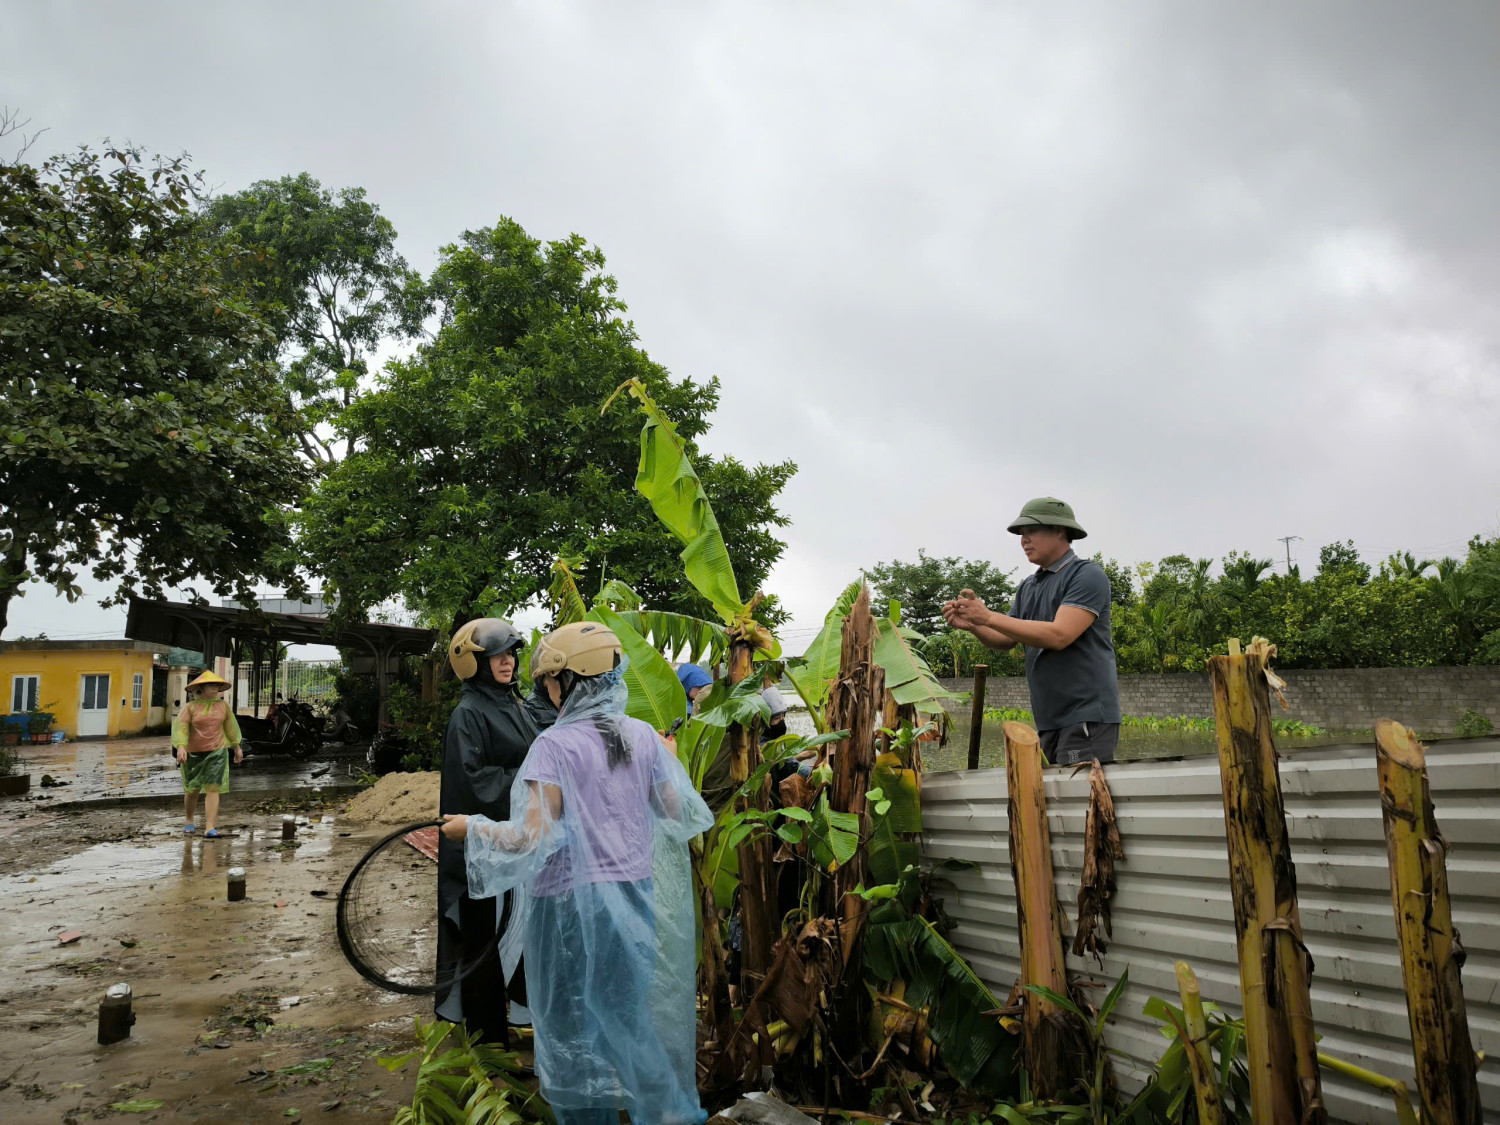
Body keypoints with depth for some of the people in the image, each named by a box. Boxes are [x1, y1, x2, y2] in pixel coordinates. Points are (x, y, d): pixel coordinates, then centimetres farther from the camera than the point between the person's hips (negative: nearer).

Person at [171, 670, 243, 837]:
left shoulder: (223, 705, 1)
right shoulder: (190, 707, -6)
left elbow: (230, 726, 12)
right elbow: (180, 727, -15)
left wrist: (236, 747, 18)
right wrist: (180, 747, -31)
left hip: (216, 752, 0)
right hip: (193, 754, 0)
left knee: (213, 789, -12)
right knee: (192, 790, 13)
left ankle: (209, 828, -14)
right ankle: (188, 820, 38)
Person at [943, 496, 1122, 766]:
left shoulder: (1087, 575, -8)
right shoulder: (1028, 586, 15)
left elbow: (1059, 635, -19)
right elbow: (1006, 640, 16)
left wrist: (988, 617, -18)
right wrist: (971, 624, -5)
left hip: (1087, 715, -7)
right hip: (1048, 719, 7)